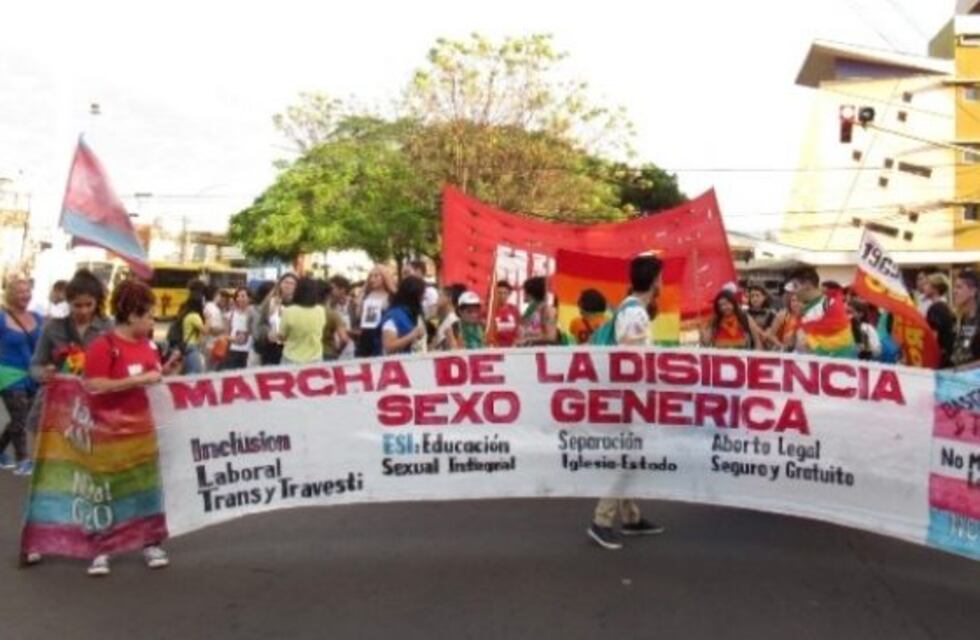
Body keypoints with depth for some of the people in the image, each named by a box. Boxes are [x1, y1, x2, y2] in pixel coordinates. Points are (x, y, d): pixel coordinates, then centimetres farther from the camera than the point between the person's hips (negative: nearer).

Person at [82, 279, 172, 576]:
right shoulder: (104, 345, -14)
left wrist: (165, 372, 1)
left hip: (143, 428, 6)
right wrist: (138, 380, -23)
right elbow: (92, 386, -24)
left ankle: (152, 544, 22)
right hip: (110, 431, -6)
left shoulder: (148, 345, 7)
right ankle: (101, 550, 12)